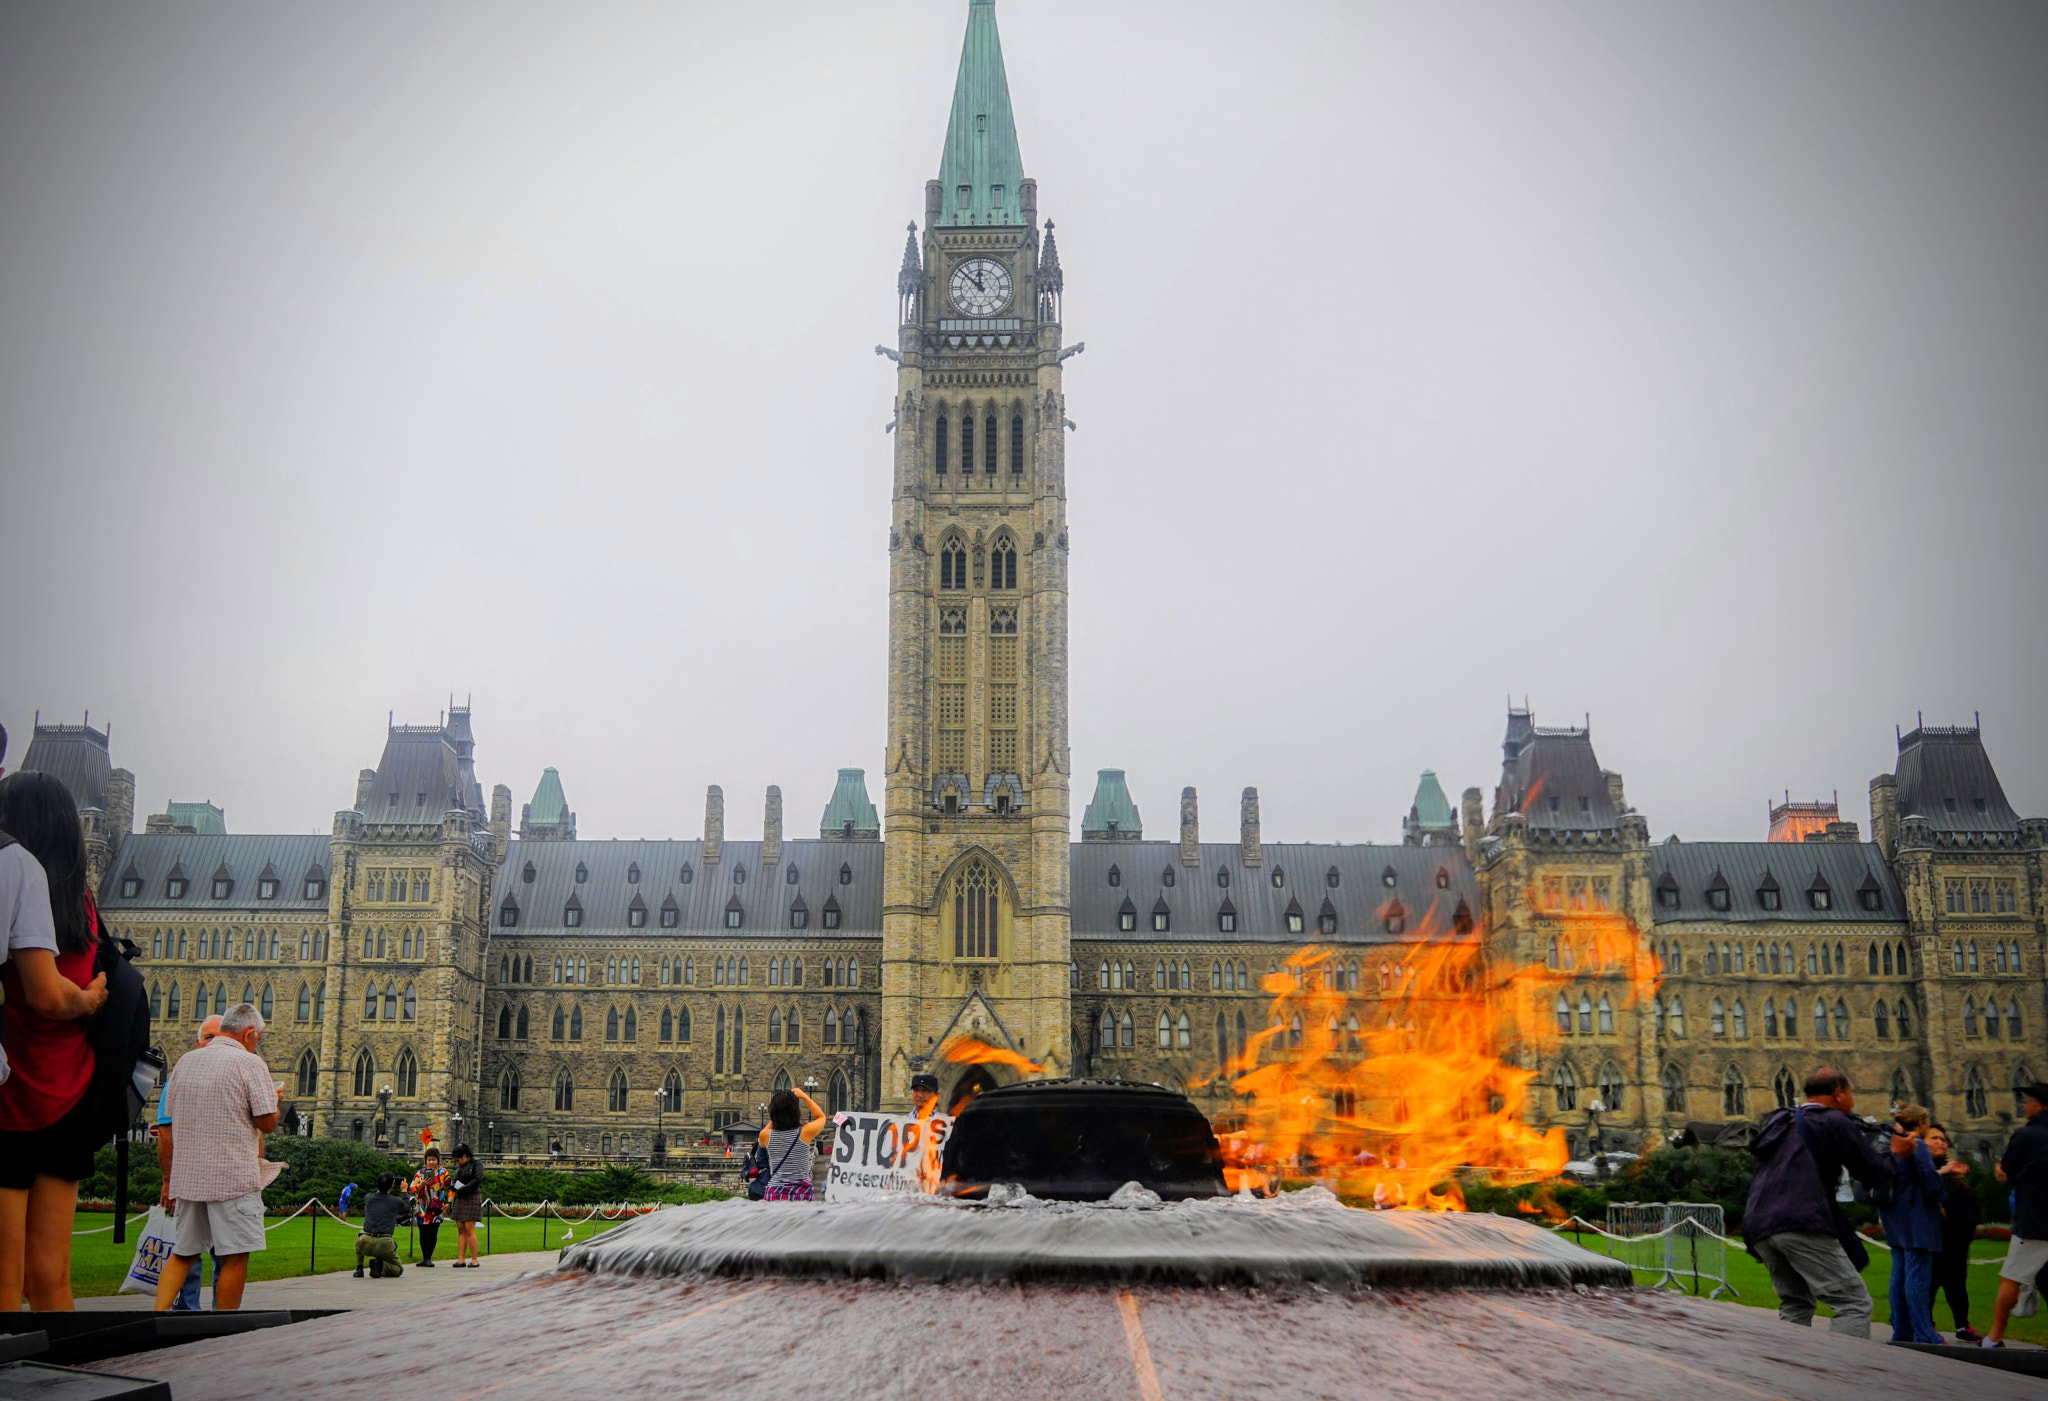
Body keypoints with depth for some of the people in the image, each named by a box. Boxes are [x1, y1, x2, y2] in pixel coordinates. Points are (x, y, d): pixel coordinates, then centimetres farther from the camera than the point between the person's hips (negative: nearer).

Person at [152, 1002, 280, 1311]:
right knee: (235, 1256, 1)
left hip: (187, 1177, 6)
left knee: (182, 1252, 15)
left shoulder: (184, 1061, 12)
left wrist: (168, 1176, 24)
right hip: (234, 1178, -6)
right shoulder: (249, 1063, -7)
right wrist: (274, 1098, 11)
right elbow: (266, 1122, -10)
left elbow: (168, 1128, 17)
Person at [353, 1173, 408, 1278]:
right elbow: (408, 1208, 25)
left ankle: (359, 1268, 22)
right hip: (384, 1245, -3)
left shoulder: (368, 1198, 9)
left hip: (365, 1244, 3)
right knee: (399, 1270, 21)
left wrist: (381, 1187, 45)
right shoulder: (397, 1201, 2)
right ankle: (380, 1265, -11)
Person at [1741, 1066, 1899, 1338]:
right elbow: (1877, 1176, 4)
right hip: (1803, 1223, -7)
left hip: (1758, 1226, 8)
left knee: (1795, 1305, 19)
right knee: (1854, 1304, -5)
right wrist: (1896, 1154, 25)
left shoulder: (1778, 1122, 26)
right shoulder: (1834, 1122, 5)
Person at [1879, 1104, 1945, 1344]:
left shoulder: (1891, 1147, 12)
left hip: (1895, 1219, 8)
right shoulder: (1918, 1146, -11)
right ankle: (1924, 1336, -9)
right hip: (1916, 1218, -8)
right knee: (1918, 1276, -9)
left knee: (1899, 1275, 11)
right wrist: (1938, 1201, 1)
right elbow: (1931, 1184, -17)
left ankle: (1902, 1332, 15)